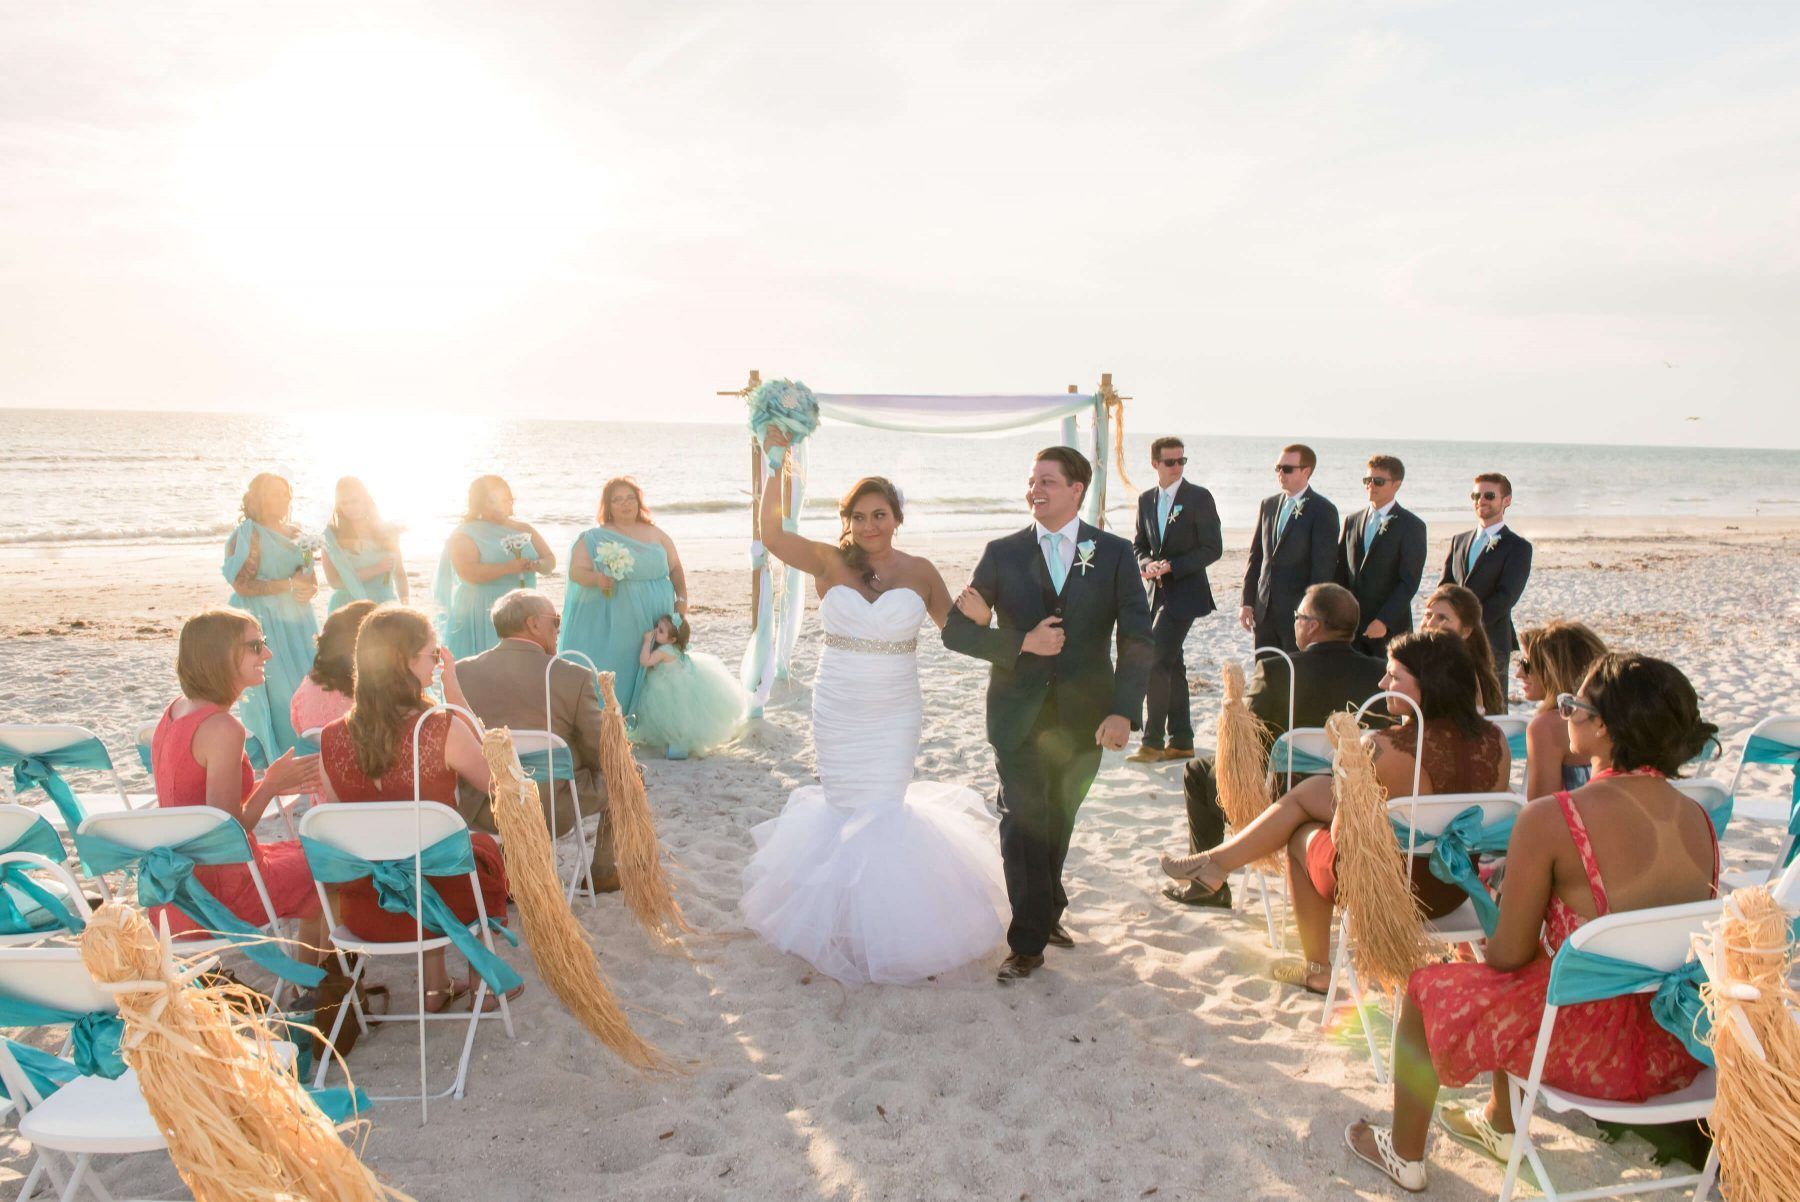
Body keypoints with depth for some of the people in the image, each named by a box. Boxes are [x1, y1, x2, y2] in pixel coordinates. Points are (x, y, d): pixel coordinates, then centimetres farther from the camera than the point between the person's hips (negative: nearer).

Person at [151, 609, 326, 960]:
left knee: (306, 852, 26)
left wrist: (269, 784, 5)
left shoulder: (175, 710, 4)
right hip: (216, 895, -9)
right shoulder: (222, 728, -25)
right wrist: (271, 785, -11)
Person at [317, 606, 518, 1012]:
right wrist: (454, 690, -6)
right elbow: (492, 780, -2)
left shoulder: (331, 738, -9)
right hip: (436, 902, -4)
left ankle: (436, 986, 41)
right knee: (484, 847, 30)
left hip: (362, 913, 4)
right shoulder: (442, 730, -23)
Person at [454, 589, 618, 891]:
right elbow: (599, 755, -4)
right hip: (552, 811, -4)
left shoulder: (463, 671, -2)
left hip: (480, 812, 4)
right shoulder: (573, 676, -11)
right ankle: (603, 871, 31)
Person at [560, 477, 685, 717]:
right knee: (612, 673, -8)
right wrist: (596, 579, -25)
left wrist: (682, 599, 0)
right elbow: (576, 571, -5)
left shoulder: (656, 534, 11)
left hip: (655, 622, 3)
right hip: (612, 624, -3)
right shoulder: (594, 539, 2)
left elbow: (676, 568, 13)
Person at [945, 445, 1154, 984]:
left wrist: (1123, 711, -17)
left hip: (1084, 715, 1)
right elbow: (956, 630, -1)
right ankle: (1028, 942, 10)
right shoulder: (1002, 553, 1)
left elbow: (1137, 639, -5)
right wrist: (1022, 642, -15)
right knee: (1023, 822, -4)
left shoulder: (1114, 553, 1)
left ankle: (1046, 911, 38)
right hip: (1019, 713, -1)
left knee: (1057, 821, 14)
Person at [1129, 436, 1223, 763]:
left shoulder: (1199, 497, -7)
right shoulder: (1146, 499, 10)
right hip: (1157, 592, 6)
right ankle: (1181, 742, 20)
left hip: (1185, 592, -6)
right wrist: (1146, 564, -6)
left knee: (1155, 662, -13)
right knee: (1171, 665, 11)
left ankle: (1152, 741, -7)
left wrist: (1171, 565, -17)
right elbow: (1139, 543, 17)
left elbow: (1213, 548, -10)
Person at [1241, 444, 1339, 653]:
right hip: (1264, 610, 6)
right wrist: (1248, 602, 9)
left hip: (1299, 612, -6)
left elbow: (1324, 567, -10)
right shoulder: (1268, 505, 12)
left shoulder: (1323, 511, -7)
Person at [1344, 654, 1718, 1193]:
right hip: (1681, 1052, 7)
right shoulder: (1699, 819, -3)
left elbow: (1509, 952, -14)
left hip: (1595, 1049, -7)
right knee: (1507, 985, 32)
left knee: (1425, 988, 18)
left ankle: (1404, 1155, 37)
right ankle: (1500, 1124, 53)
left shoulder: (1550, 818, -22)